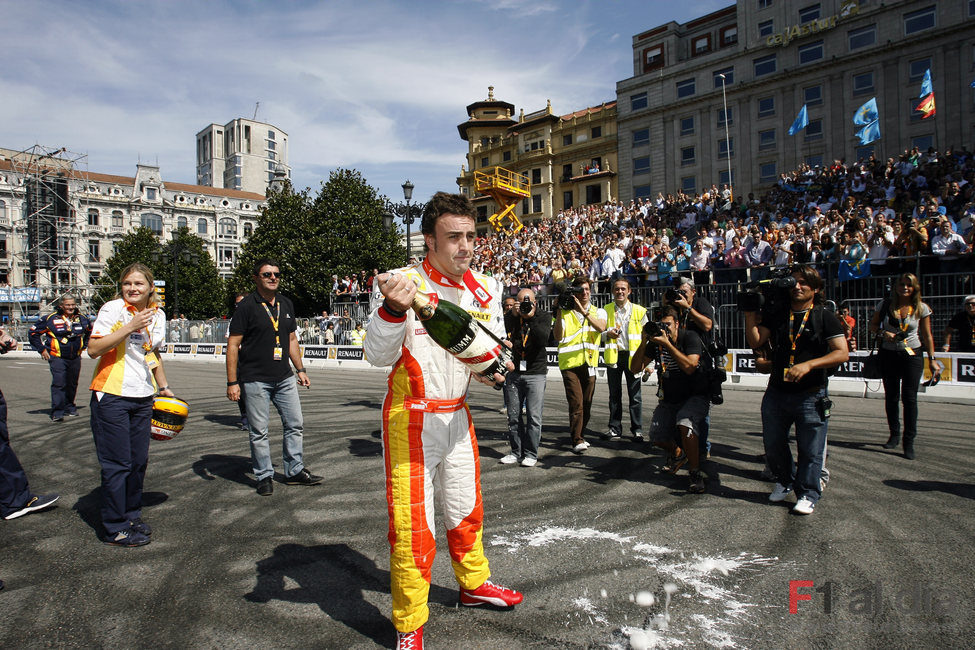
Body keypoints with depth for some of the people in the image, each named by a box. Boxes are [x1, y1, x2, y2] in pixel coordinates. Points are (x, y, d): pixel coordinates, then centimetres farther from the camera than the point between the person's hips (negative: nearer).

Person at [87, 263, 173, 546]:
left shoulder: (158, 315, 10)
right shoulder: (113, 309, -9)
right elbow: (93, 349, -17)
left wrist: (163, 386, 24)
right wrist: (130, 327, -23)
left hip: (142, 397, 6)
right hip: (112, 396, -6)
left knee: (139, 461, 12)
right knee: (117, 464, -1)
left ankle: (132, 516, 29)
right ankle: (116, 530, 12)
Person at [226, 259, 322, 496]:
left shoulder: (286, 304, 11)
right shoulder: (247, 306, -6)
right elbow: (233, 345, -8)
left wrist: (300, 370, 15)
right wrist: (232, 382, -12)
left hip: (284, 378, 6)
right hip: (255, 379, -6)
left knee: (295, 424, 9)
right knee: (259, 432, 3)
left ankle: (295, 471, 21)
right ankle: (264, 476, 17)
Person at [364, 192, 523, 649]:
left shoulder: (484, 289, 2)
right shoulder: (402, 281, -16)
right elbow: (379, 356, -25)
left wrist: (495, 367, -10)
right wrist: (393, 309, -44)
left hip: (457, 417, 6)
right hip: (410, 419, -6)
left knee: (466, 509, 21)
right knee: (412, 524, -2)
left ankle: (474, 584, 44)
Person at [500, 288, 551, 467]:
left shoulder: (544, 317, 2)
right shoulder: (511, 316, 7)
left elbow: (543, 338, -15)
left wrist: (532, 317, -16)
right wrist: (513, 314, -16)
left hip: (535, 373, -3)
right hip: (514, 373, 3)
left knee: (533, 416, -3)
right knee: (513, 415, 7)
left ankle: (531, 454, 8)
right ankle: (516, 452, 19)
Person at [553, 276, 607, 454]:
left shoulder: (598, 312, 10)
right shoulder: (565, 312, 5)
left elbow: (601, 327, -13)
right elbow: (557, 336, -8)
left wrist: (583, 311, -22)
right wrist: (560, 311, -13)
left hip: (589, 363, 3)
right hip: (570, 362, -3)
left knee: (586, 403, 9)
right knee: (576, 402, -11)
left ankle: (579, 435, 25)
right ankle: (577, 440, -5)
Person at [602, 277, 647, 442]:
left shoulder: (639, 311, 4)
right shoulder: (606, 310, 7)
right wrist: (608, 334, -12)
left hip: (632, 356, -2)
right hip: (613, 356, 2)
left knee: (635, 395, 1)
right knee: (614, 394, 8)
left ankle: (637, 429, 11)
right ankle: (615, 428, 16)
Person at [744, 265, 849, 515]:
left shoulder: (825, 318, -1)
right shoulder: (776, 315, 9)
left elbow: (842, 353, -8)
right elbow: (755, 342, 2)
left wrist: (808, 365, -21)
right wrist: (750, 313, -9)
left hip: (811, 396, -4)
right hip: (776, 393, 4)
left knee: (810, 449, 2)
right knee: (772, 444, 14)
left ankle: (807, 494, 18)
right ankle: (785, 481, 37)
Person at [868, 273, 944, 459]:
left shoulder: (921, 309, -1)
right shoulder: (884, 306, 1)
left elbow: (927, 336, 3)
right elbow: (873, 326, 10)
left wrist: (932, 359, 0)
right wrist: (883, 333, -11)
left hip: (912, 355, -2)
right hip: (889, 355, 2)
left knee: (909, 397, -6)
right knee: (891, 397, 9)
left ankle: (909, 441, 0)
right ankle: (894, 435, 24)